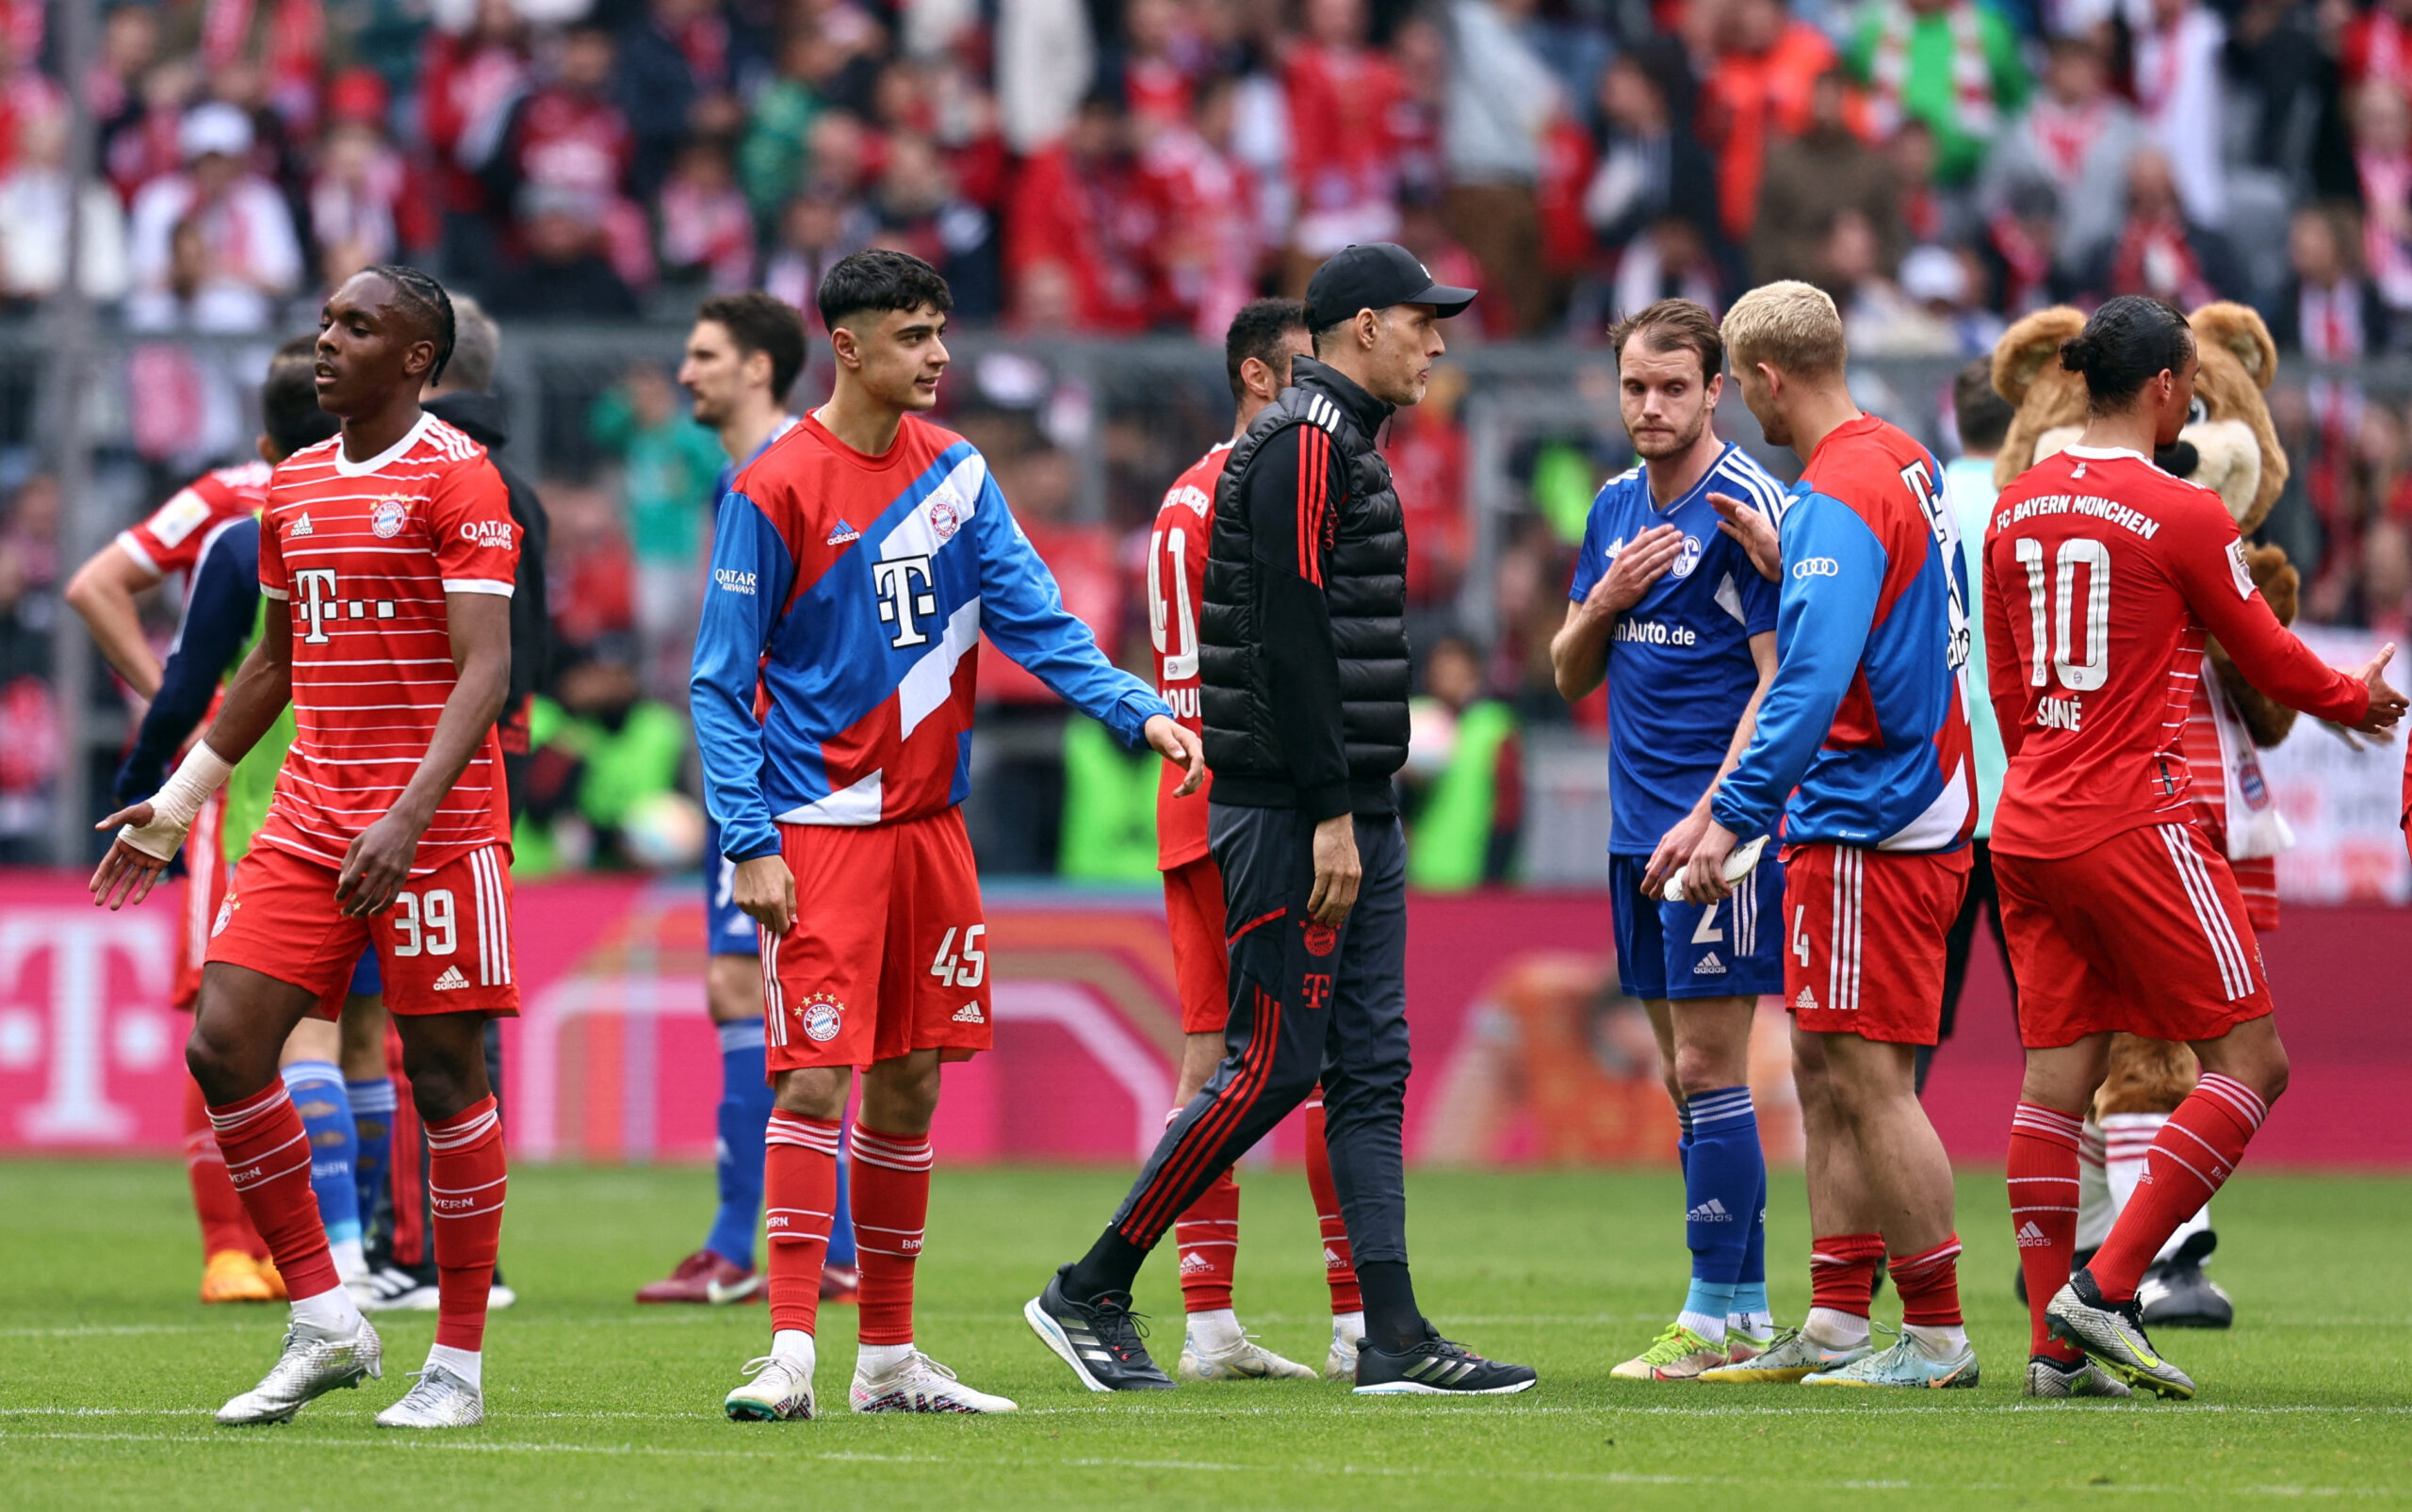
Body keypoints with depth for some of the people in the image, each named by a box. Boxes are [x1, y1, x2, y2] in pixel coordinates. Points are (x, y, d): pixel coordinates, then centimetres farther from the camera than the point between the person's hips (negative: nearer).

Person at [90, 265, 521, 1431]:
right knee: (223, 1045, -4)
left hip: (434, 826, -7)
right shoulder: (295, 486, 15)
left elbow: (485, 670, -14)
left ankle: (458, 1366, 5)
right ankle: (324, 1325, 5)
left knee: (443, 1073, -3)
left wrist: (406, 819, -25)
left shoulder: (456, 480, -8)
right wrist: (177, 806, 24)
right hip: (309, 816, 7)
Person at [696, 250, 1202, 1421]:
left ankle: (888, 1357, 17)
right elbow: (722, 683, -8)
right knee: (816, 1076, -12)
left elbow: (1032, 617, 5)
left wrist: (1139, 712, -10)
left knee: (909, 1081, 9)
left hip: (930, 819, 6)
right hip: (820, 827, -6)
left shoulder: (955, 473, 8)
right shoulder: (776, 490, -9)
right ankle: (790, 1352, -12)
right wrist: (749, 844, -15)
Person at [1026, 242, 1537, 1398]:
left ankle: (1393, 1336, 4)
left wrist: (1356, 812, 18)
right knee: (1275, 1064, -8)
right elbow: (1291, 639, -20)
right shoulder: (1305, 446, -13)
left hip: (1352, 811, 10)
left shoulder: (1336, 444, 19)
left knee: (1371, 1065, 6)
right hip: (1291, 812, -10)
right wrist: (1330, 815, -22)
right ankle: (1091, 1293, 0)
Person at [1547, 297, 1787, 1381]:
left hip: (1721, 831, -8)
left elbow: (1783, 681, -14)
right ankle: (1746, 1310, 13)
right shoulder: (1615, 508, 14)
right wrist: (1605, 603, -2)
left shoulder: (1750, 506, -10)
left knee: (1707, 1066, -8)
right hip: (1639, 831, 8)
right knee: (1683, 1074, 8)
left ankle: (1716, 1313, -5)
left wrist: (1712, 817, -19)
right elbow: (1569, 676, 19)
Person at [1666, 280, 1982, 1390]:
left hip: (1865, 828, -10)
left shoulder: (1836, 499, -18)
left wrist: (1733, 816, -28)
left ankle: (1939, 1335, -4)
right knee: (1823, 1071, 13)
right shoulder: (1905, 463, 12)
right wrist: (1785, 564, 18)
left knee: (1869, 1079, -7)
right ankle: (1835, 1325, 15)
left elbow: (1811, 684, -27)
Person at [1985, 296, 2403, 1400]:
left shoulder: (2017, 507, 10)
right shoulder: (2181, 515, -10)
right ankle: (2104, 1288, -10)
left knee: (2055, 1077, 6)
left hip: (2030, 820, 7)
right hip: (2135, 825, -7)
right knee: (2249, 1061, 0)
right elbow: (2267, 657, 2)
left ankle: (2057, 1346, 2)